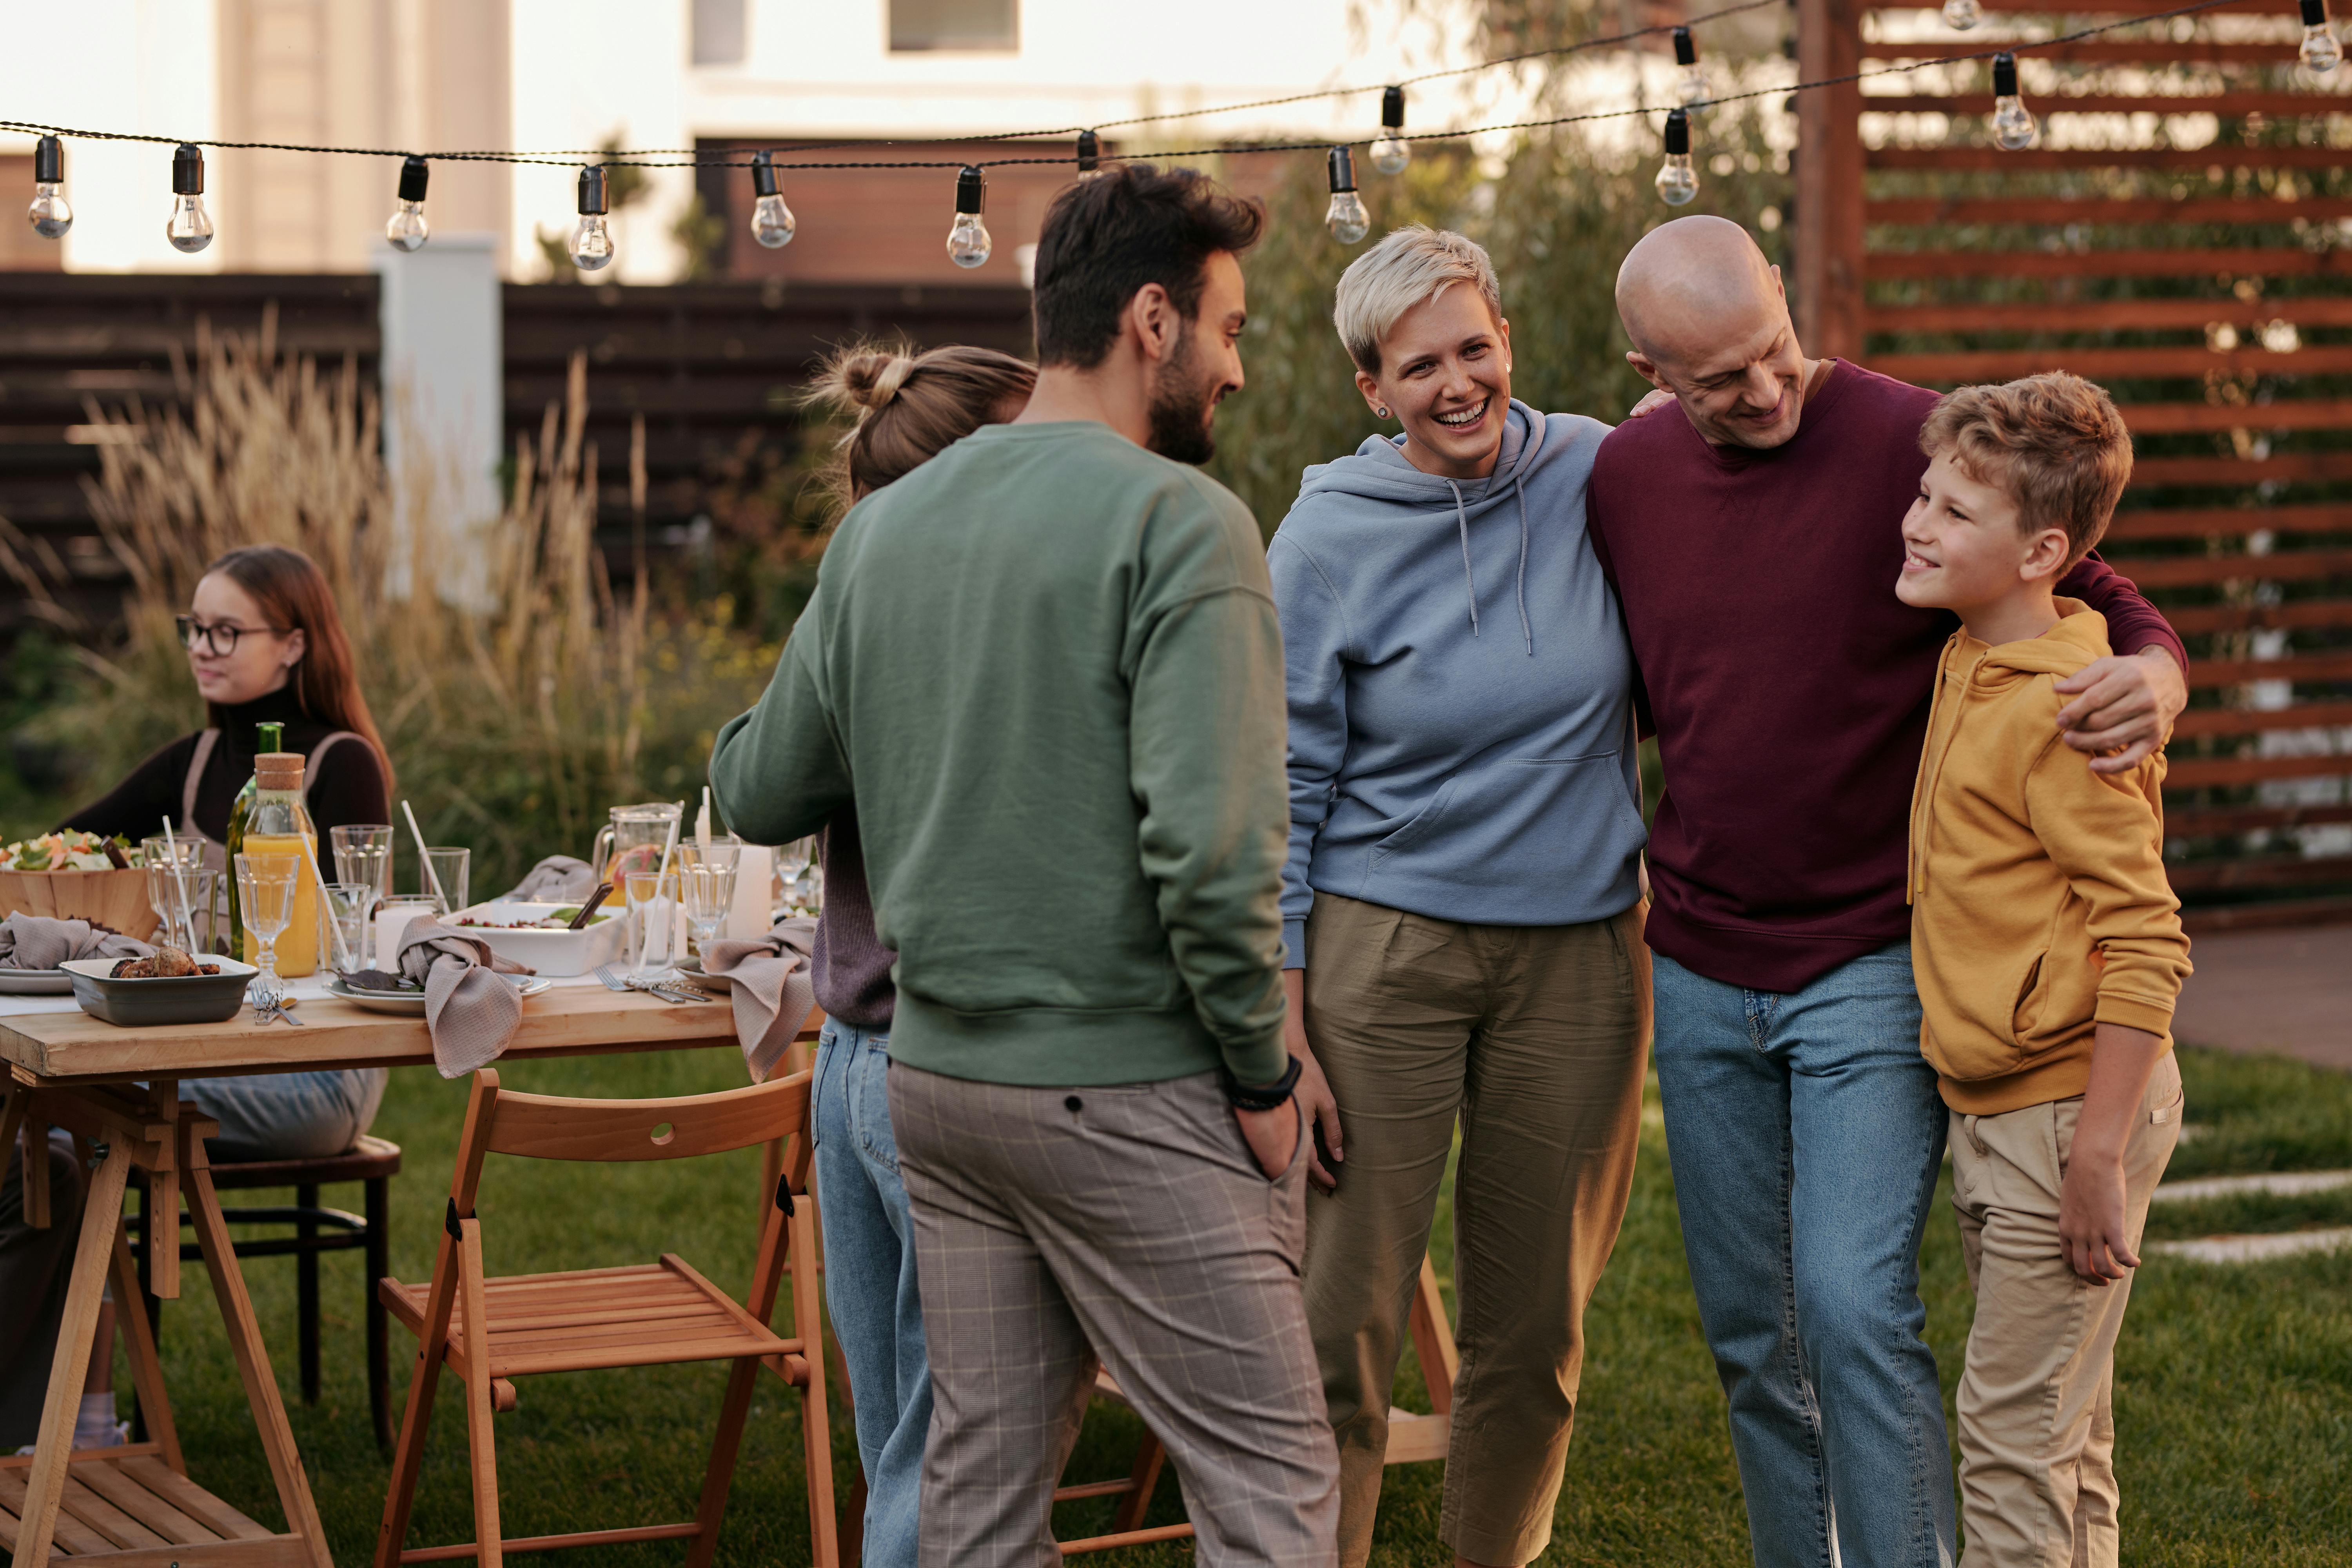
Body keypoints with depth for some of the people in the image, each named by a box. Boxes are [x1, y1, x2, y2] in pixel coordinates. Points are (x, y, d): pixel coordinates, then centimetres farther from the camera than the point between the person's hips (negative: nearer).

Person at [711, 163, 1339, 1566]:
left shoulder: (882, 527, 9)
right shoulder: (1176, 521, -12)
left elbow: (760, 793, 15)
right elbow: (1211, 843, -21)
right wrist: (1263, 1074, -9)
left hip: (937, 1074, 7)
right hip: (1127, 1097, -7)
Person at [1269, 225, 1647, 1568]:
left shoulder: (1596, 476, 0)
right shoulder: (1328, 538, -6)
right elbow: (1288, 789, -3)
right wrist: (1282, 1028, -8)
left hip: (1579, 950, 3)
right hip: (1381, 947, -2)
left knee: (1539, 1331, 10)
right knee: (1346, 1318, -5)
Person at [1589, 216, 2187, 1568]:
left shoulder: (1913, 442, -11)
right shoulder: (1627, 476, 3)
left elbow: (2110, 605, -6)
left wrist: (2155, 680, -27)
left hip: (1873, 964, -5)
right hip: (1702, 973, 5)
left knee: (1853, 1306, -15)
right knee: (1753, 1338, 11)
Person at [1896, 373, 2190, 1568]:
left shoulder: (2064, 713, -20)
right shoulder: (1966, 662, 8)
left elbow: (2146, 947, -23)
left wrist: (2098, 1157, -23)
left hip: (2067, 1111, -9)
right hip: (1991, 1109, 9)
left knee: (2015, 1436, -4)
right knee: (2061, 1434, 17)